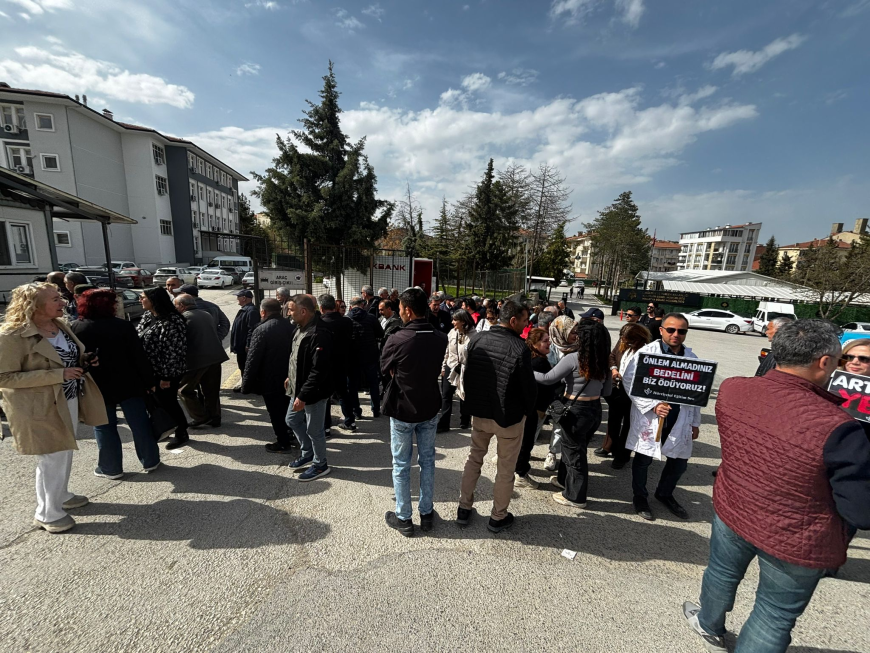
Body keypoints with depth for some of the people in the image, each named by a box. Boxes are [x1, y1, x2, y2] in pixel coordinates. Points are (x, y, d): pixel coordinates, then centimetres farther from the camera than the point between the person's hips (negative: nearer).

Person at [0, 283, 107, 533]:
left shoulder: (60, 325, 3)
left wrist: (82, 359, -3)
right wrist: (58, 374, -26)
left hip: (70, 400, 7)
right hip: (42, 407, -7)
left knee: (65, 454, 21)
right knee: (52, 459, 5)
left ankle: (61, 495, 41)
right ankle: (47, 514, 25)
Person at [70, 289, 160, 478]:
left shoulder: (74, 329, -2)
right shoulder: (123, 325, -9)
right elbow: (139, 357, -9)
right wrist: (149, 381, -2)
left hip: (96, 388, 1)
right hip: (128, 385, -1)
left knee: (104, 427, 13)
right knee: (140, 423, 8)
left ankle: (111, 468, 21)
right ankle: (151, 461, 19)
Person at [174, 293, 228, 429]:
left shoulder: (183, 317, -8)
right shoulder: (206, 314, 14)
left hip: (196, 359, -7)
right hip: (215, 356, 7)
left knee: (184, 389, 11)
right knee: (211, 390, 15)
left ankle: (201, 418, 9)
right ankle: (214, 418, 22)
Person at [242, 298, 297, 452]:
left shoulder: (261, 330, -18)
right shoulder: (291, 327, 2)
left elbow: (252, 360, -17)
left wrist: (246, 385, -9)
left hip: (270, 381, -7)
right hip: (289, 378, 7)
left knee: (276, 413, 7)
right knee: (287, 410, 22)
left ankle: (283, 443, 17)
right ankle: (291, 436, 36)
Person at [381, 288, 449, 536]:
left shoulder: (397, 339, -22)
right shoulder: (441, 338, -9)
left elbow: (385, 370, -7)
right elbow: (437, 369, 1)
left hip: (402, 410, -4)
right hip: (430, 408, 4)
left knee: (401, 465, 13)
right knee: (427, 461, 18)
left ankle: (403, 518, 27)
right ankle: (426, 513, 32)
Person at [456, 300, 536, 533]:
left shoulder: (477, 339, -8)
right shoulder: (520, 349, -23)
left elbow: (464, 367, 1)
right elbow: (529, 387, -15)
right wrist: (527, 410, 6)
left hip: (478, 412, 4)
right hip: (510, 417, -4)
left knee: (474, 459, 23)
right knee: (506, 468, 16)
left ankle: (464, 508, 34)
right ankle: (498, 517, 33)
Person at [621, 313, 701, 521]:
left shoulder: (691, 357, 6)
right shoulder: (647, 352, -10)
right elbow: (629, 381, -14)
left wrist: (695, 422, 14)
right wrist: (653, 405, -21)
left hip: (680, 420, 5)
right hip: (650, 417, -4)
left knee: (680, 461, 16)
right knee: (643, 459, 10)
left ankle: (665, 493, 43)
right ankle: (640, 497, 33)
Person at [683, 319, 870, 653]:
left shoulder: (731, 388, -18)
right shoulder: (836, 428, -33)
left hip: (731, 511, 4)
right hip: (796, 543, -4)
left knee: (722, 573, 31)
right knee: (775, 614, 22)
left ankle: (709, 626, 58)